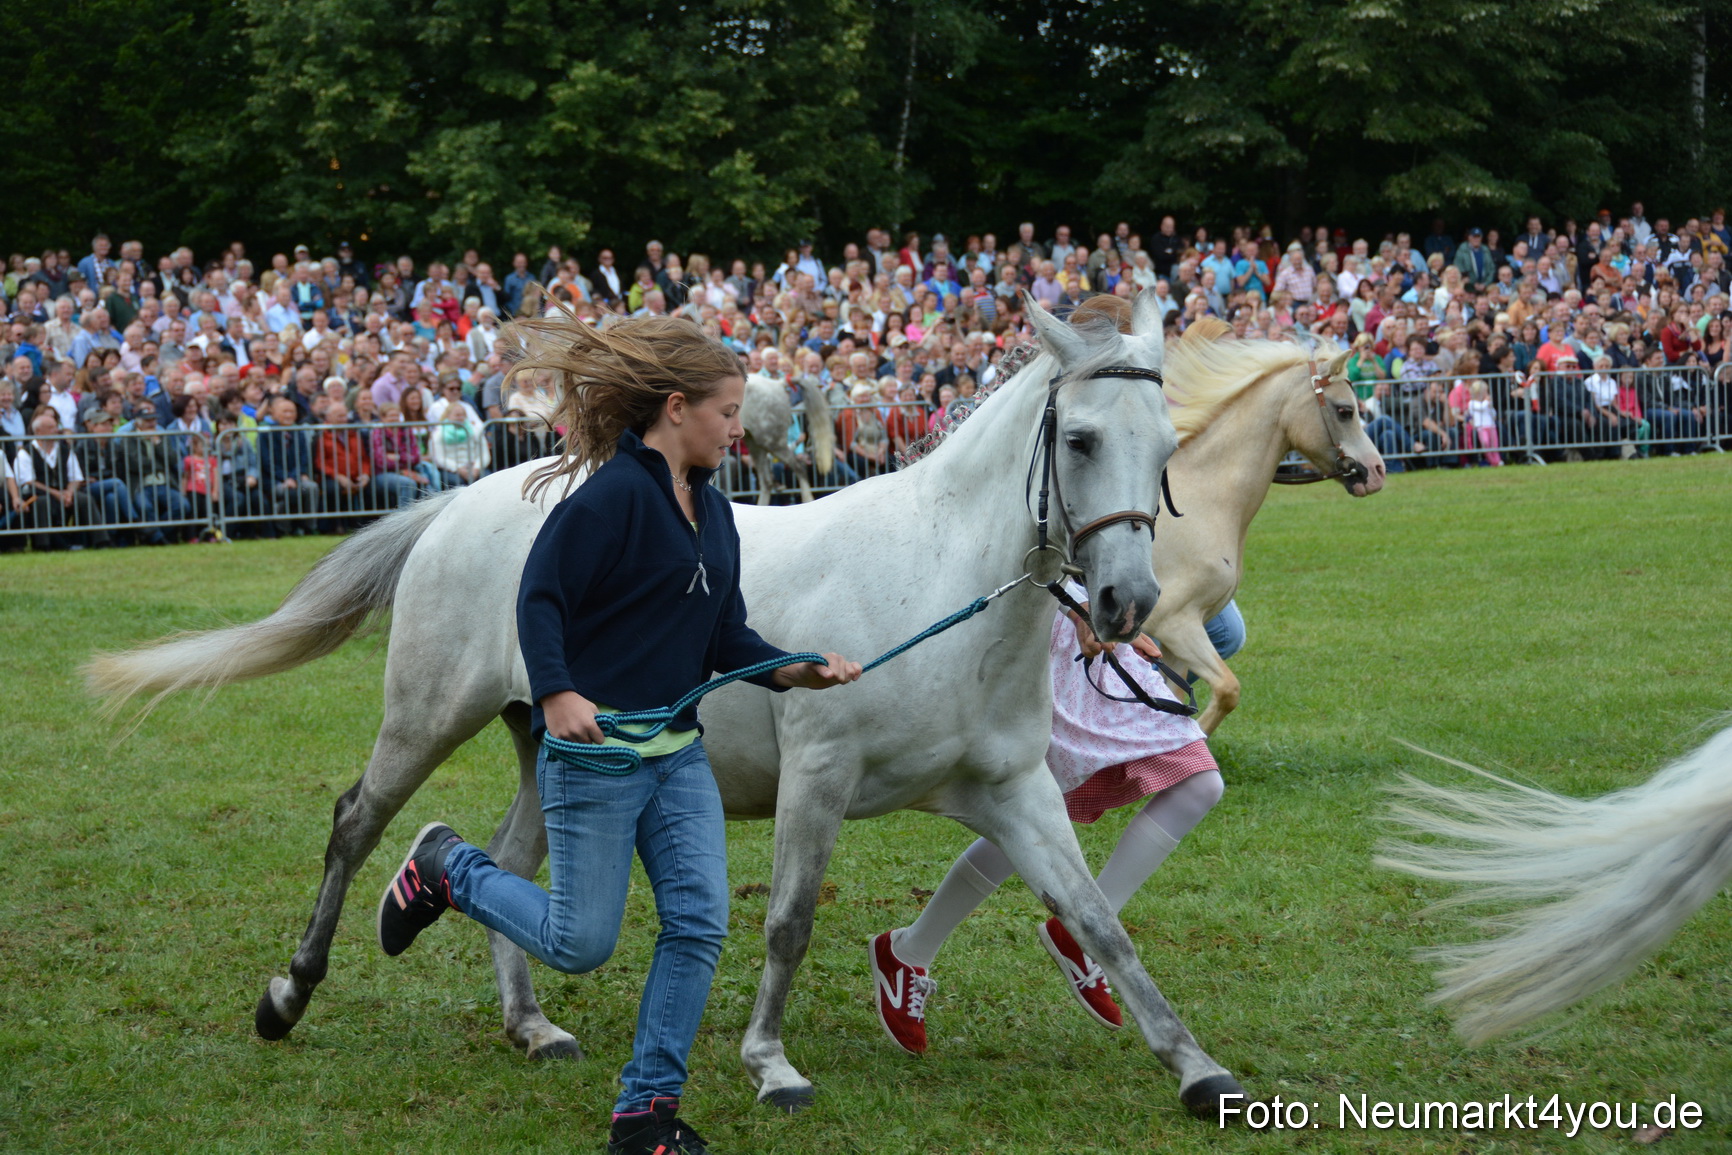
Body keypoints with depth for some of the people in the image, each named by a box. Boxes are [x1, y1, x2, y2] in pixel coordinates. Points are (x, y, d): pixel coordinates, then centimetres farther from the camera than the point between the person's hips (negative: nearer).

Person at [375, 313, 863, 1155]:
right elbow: (540, 599, -17)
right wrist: (558, 693, -30)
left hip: (679, 753, 8)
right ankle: (448, 868, 24)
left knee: (700, 923, 0)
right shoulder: (613, 495, -14)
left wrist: (802, 671, -1)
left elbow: (727, 639, 14)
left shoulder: (712, 510, 13)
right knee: (580, 944, -1)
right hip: (592, 747, -8)